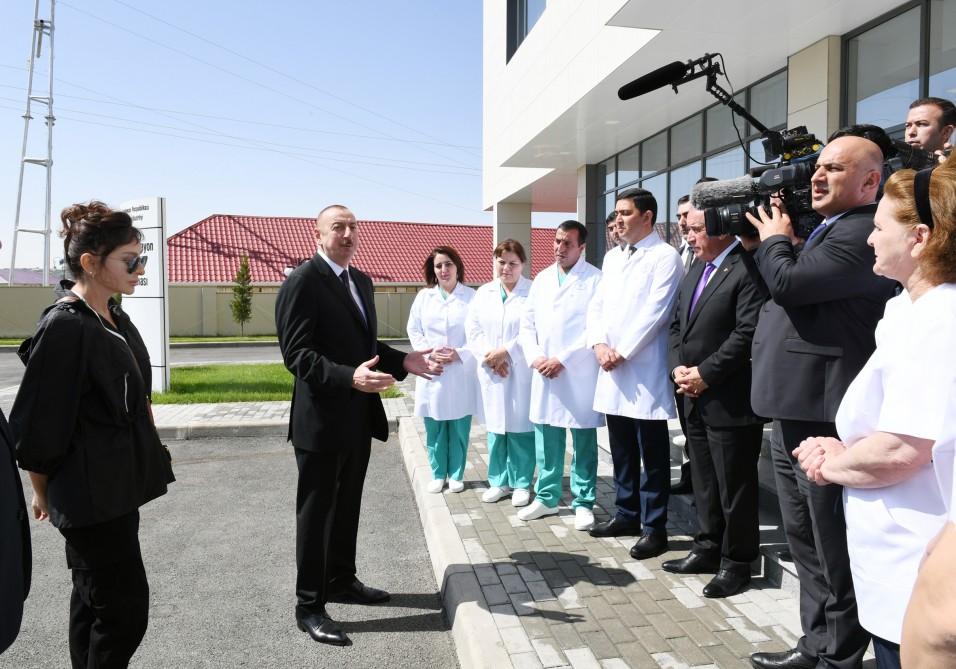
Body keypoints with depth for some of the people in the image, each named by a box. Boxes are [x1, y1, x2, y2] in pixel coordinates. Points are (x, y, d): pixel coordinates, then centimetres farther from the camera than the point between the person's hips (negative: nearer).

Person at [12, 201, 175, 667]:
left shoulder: (114, 318, 6)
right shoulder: (64, 327, -20)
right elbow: (37, 424, -15)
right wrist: (43, 493, -4)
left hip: (115, 486, 8)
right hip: (89, 493, -8)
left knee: (94, 600, 20)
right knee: (125, 608, -1)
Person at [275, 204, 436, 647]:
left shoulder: (360, 281, 13)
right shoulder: (302, 281, -14)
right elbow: (296, 353, -21)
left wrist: (403, 361, 4)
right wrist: (350, 377, -34)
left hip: (358, 416, 8)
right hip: (322, 418, -8)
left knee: (347, 507, 20)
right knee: (316, 512, 4)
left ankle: (342, 581, 38)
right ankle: (309, 606, 18)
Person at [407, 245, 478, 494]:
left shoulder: (472, 296, -1)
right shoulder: (423, 296, 8)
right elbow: (414, 330, 7)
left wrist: (460, 353, -15)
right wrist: (429, 352, -9)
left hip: (462, 373, -2)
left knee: (459, 429, 5)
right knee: (434, 429, 7)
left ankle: (456, 475, 20)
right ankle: (437, 475, 22)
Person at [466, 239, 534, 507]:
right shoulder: (483, 292, 11)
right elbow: (474, 329, 6)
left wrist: (505, 351, -14)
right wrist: (490, 357, -8)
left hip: (522, 372, -4)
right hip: (492, 371, 4)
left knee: (521, 428, 0)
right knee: (496, 428, 10)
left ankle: (522, 484, 14)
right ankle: (499, 482, 21)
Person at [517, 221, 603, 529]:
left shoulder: (596, 279, -5)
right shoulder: (542, 279, 13)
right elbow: (527, 324, 11)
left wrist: (562, 360, -15)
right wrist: (534, 358, -5)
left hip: (580, 374, -5)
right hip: (545, 373, 5)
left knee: (584, 442, 5)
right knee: (545, 440, 12)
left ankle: (583, 502, 17)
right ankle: (546, 497, 26)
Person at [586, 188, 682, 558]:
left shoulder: (665, 257, -6)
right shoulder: (614, 259, 17)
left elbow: (654, 312, -15)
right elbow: (597, 306, 12)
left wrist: (621, 352, -15)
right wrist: (600, 345, -5)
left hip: (645, 371, -7)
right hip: (612, 370, 7)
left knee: (652, 454, 3)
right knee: (621, 451, 16)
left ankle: (654, 527, 13)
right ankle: (627, 514, 29)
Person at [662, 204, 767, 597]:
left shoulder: (747, 270, -13)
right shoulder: (695, 273, 16)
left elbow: (747, 333, -20)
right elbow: (677, 325, 17)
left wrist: (705, 374, -16)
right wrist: (678, 367, 0)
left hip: (730, 401, -8)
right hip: (695, 399, 9)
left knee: (734, 487, 5)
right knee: (704, 482, 18)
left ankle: (736, 562, 19)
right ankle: (708, 548, 32)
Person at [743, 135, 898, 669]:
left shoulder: (860, 233, -16)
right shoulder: (831, 230, 18)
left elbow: (787, 283, -25)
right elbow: (783, 291, 19)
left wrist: (775, 240, -6)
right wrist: (771, 240, 9)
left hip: (823, 419, -11)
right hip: (797, 413, 11)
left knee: (834, 550, 4)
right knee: (807, 544, 20)